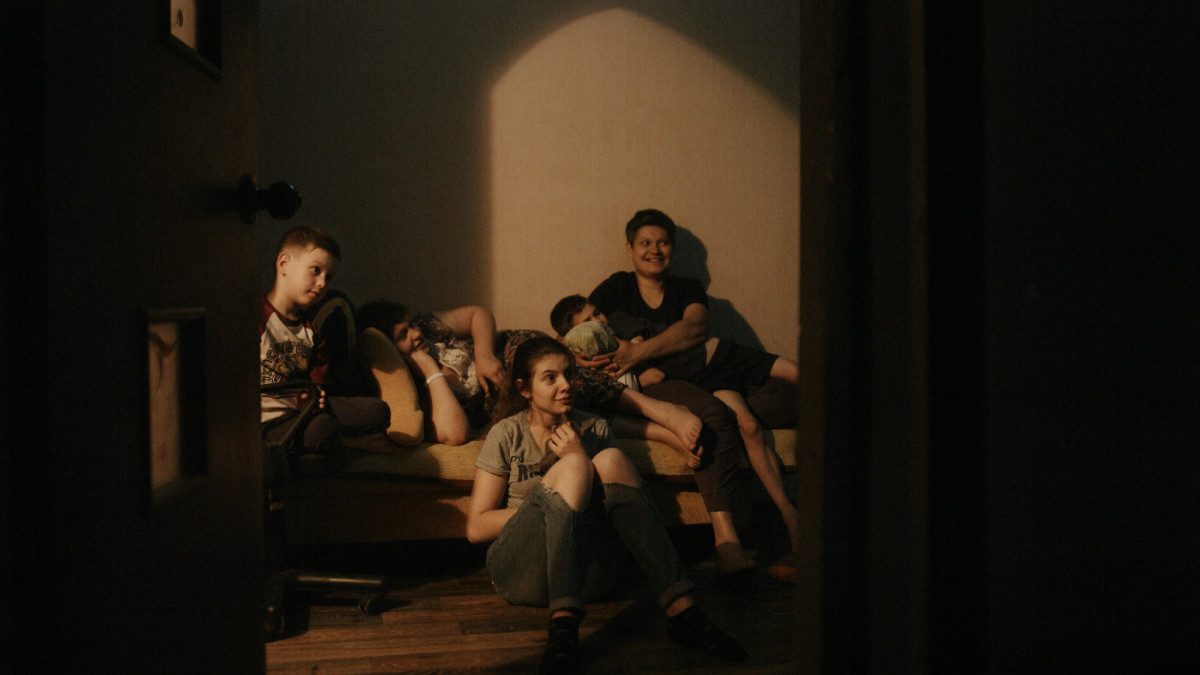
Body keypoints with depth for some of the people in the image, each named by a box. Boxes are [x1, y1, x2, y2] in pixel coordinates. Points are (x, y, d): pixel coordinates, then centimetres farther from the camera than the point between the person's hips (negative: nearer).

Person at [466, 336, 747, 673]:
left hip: (585, 574, 3)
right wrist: (547, 504, -9)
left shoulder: (594, 429, 12)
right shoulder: (507, 434, 3)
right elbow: (476, 528, -2)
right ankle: (563, 628, -43)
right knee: (572, 467, -26)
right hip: (524, 573, -3)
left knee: (611, 459, -21)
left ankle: (681, 609, -32)